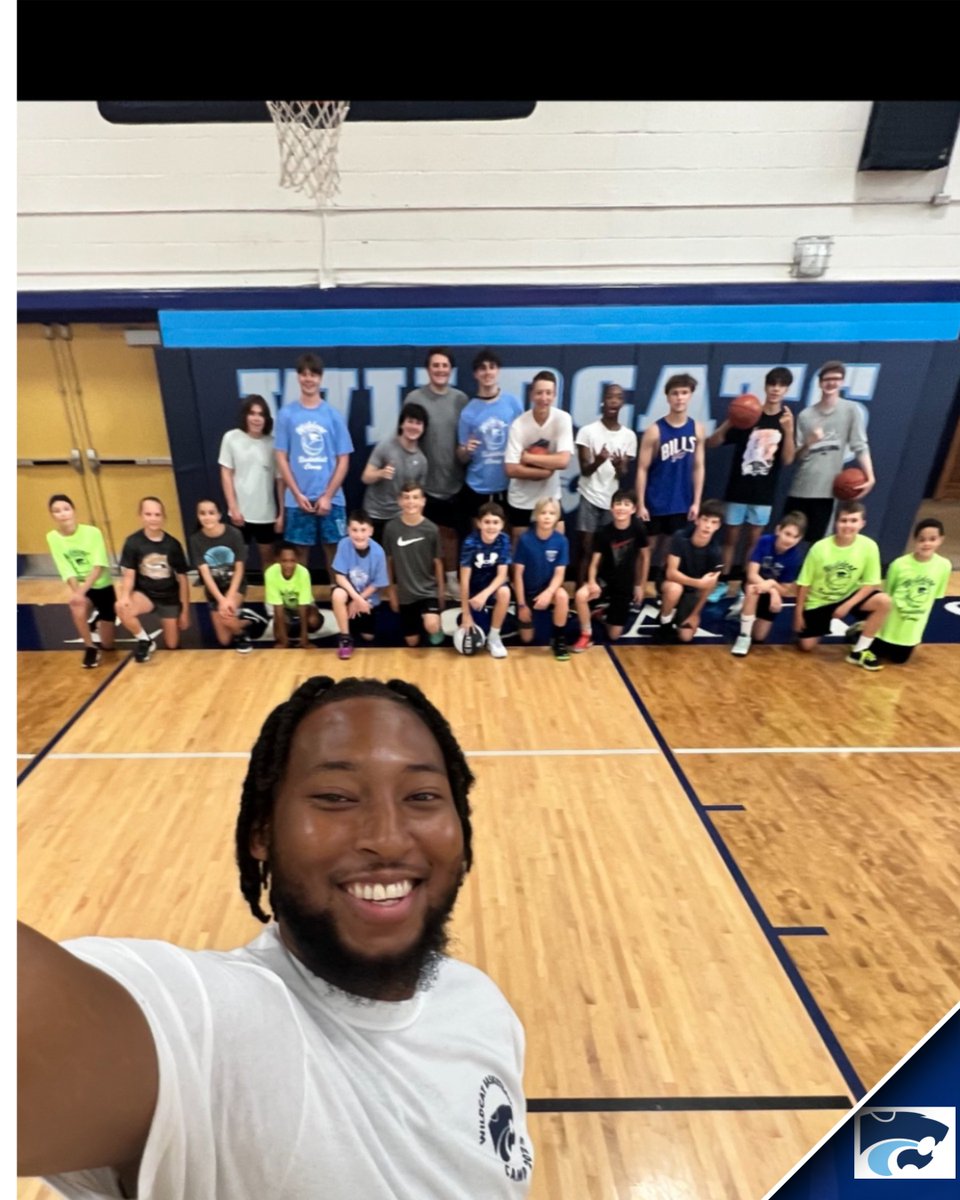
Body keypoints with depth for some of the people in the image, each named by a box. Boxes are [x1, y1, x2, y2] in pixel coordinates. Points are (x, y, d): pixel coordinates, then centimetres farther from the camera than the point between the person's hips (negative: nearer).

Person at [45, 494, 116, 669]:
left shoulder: (92, 532, -16)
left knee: (108, 644, 3)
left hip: (103, 587, -1)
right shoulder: (53, 537, -9)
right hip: (81, 588, 1)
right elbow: (67, 572, -12)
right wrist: (77, 592, -28)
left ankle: (100, 619, 40)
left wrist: (82, 591, -32)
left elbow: (99, 567, -21)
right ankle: (90, 647, -10)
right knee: (77, 608, -37)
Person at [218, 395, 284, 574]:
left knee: (268, 555, 13)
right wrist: (233, 507, -7)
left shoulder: (273, 442, -4)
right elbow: (226, 474, -1)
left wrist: (281, 513, -3)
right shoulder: (231, 438, -4)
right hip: (240, 510, -1)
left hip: (266, 512, 1)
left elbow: (280, 479, -1)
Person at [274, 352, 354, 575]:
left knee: (333, 549, 7)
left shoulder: (333, 415, 2)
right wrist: (298, 494, -7)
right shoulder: (287, 414, 2)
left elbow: (343, 460, 0)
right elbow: (282, 458, 2)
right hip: (297, 499, 0)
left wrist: (328, 496, -8)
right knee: (301, 550, 9)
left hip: (331, 498, 0)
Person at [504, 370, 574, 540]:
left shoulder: (563, 419, -12)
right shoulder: (519, 424, -16)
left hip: (550, 497, 1)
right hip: (521, 500, -1)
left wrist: (528, 457, -19)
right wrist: (546, 471, -21)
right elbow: (511, 470, -20)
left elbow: (563, 461, -21)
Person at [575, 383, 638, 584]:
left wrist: (620, 467, -23)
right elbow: (585, 470, -7)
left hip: (614, 500, 2)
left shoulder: (629, 435, 4)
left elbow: (625, 475, 1)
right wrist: (598, 461, -29)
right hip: (590, 497, -2)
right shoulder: (587, 431, -3)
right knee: (586, 549, -2)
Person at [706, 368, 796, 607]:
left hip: (764, 493, 1)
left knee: (753, 542, 8)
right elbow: (711, 444, -8)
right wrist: (729, 424, -25)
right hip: (737, 490, -1)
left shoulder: (787, 420, 2)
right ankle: (722, 583, 19)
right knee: (730, 538, 7)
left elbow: (787, 460, -6)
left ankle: (746, 590, 15)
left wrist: (788, 431, -19)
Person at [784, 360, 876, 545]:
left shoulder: (851, 410, 2)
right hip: (799, 488, 2)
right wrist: (808, 443, -16)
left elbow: (860, 446, -5)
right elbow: (796, 455, 5)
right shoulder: (805, 415, 7)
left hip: (826, 489, -2)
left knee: (816, 542, -2)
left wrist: (870, 477, -18)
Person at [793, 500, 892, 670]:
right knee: (806, 645, -7)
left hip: (849, 597, 1)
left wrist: (847, 606, -20)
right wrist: (798, 613, -8)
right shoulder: (820, 547, -20)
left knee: (883, 601, -27)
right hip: (819, 602, -1)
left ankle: (859, 651, -9)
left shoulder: (869, 546, -17)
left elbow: (871, 583, -10)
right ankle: (826, 626, 30)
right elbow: (804, 583, -11)